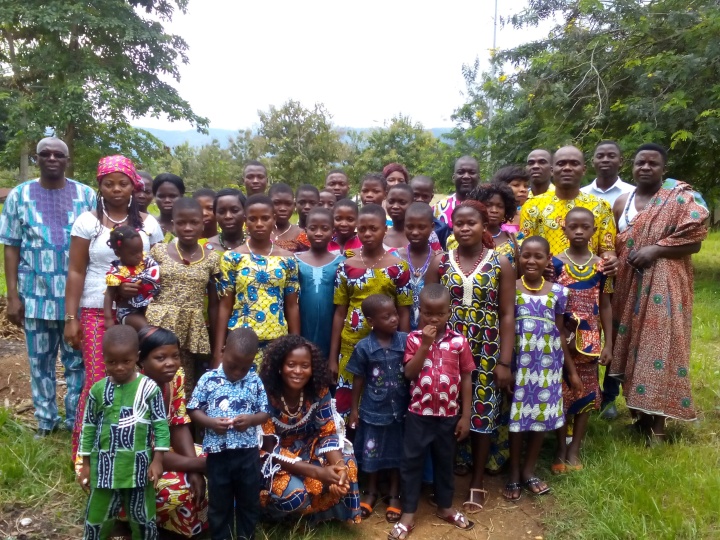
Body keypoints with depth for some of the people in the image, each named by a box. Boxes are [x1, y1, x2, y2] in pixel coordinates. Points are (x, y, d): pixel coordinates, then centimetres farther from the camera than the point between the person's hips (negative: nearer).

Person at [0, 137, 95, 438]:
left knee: (77, 361, 8)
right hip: (36, 295, 1)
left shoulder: (86, 195, 2)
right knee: (40, 361, 11)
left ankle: (76, 419, 23)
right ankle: (45, 419, 27)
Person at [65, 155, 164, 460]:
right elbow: (76, 273, -1)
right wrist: (71, 318, -6)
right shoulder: (88, 222, 1)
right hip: (96, 314, -1)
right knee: (97, 381, -2)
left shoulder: (148, 225, 7)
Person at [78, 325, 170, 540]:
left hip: (138, 465, -2)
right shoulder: (98, 390, -4)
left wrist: (157, 460, -9)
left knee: (143, 518, 14)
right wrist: (86, 464, 7)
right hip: (104, 465, 2)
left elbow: (161, 425, -6)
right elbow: (89, 427, 5)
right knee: (97, 518, 16)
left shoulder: (149, 388, -10)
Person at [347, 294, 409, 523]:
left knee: (396, 452, 16)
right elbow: (358, 379, -3)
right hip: (373, 409, 0)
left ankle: (394, 495, 35)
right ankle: (371, 492, 38)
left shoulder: (405, 340, -12)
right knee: (372, 452, 15)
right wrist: (354, 409, 1)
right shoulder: (363, 347, -13)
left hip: (399, 408, 1)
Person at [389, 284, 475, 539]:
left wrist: (465, 416, -1)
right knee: (411, 462, 8)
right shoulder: (413, 338, -6)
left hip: (448, 415, 1)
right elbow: (409, 373, -15)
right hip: (418, 414, -1)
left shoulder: (459, 341, -6)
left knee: (444, 461, 18)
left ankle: (445, 507, 38)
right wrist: (425, 344, -22)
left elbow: (465, 379, -1)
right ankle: (408, 514, 22)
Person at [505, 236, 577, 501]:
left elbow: (561, 333, 8)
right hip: (519, 361, -2)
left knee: (542, 415, 10)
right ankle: (514, 474, 21)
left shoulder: (557, 291, 2)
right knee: (517, 416, 5)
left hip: (548, 363, 3)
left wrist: (572, 370, 10)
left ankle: (529, 471, 28)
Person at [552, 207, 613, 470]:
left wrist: (608, 343, 2)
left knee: (586, 394, 9)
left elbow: (605, 307, 5)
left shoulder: (600, 266, 1)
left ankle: (574, 450, 23)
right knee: (561, 393, 6)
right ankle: (561, 450, 21)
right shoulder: (555, 263, -4)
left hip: (590, 339, 2)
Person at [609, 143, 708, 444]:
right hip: (628, 287, 5)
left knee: (659, 345, -6)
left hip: (663, 288, -5)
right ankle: (640, 412, 22)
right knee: (631, 344, 8)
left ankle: (657, 424, 3)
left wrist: (656, 249, -18)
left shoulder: (682, 199, -3)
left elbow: (694, 240, -9)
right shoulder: (622, 202, 11)